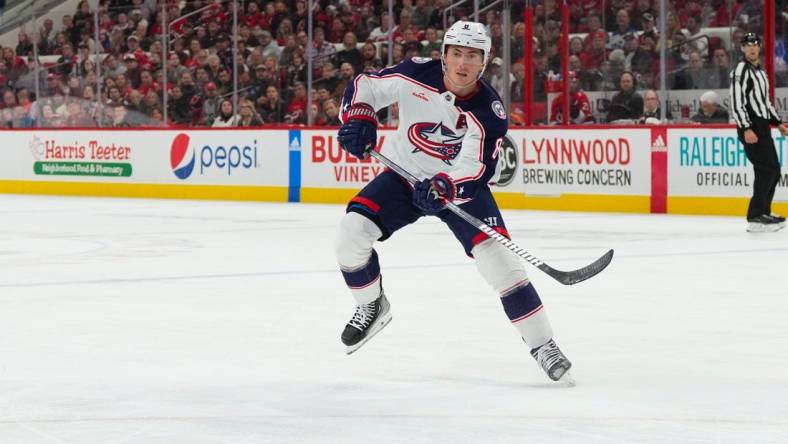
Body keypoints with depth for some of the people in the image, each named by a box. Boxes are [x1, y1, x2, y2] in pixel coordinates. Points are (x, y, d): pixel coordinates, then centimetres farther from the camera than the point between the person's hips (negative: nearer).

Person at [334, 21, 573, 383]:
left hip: (460, 183, -2)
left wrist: (442, 189, -47)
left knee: (495, 254, -19)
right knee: (352, 230, -17)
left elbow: (476, 171, -28)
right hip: (406, 175, 2)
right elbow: (364, 87, -7)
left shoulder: (489, 111, -23)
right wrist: (358, 119, -27)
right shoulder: (416, 75, -18)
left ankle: (542, 345, -11)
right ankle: (372, 307, 12)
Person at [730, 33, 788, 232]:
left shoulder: (761, 71, 20)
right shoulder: (741, 70, -10)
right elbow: (736, 102, -17)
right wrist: (746, 129, -24)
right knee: (767, 169, -16)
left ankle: (763, 212, 19)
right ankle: (755, 218, -18)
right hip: (750, 127, -10)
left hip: (762, 126, 10)